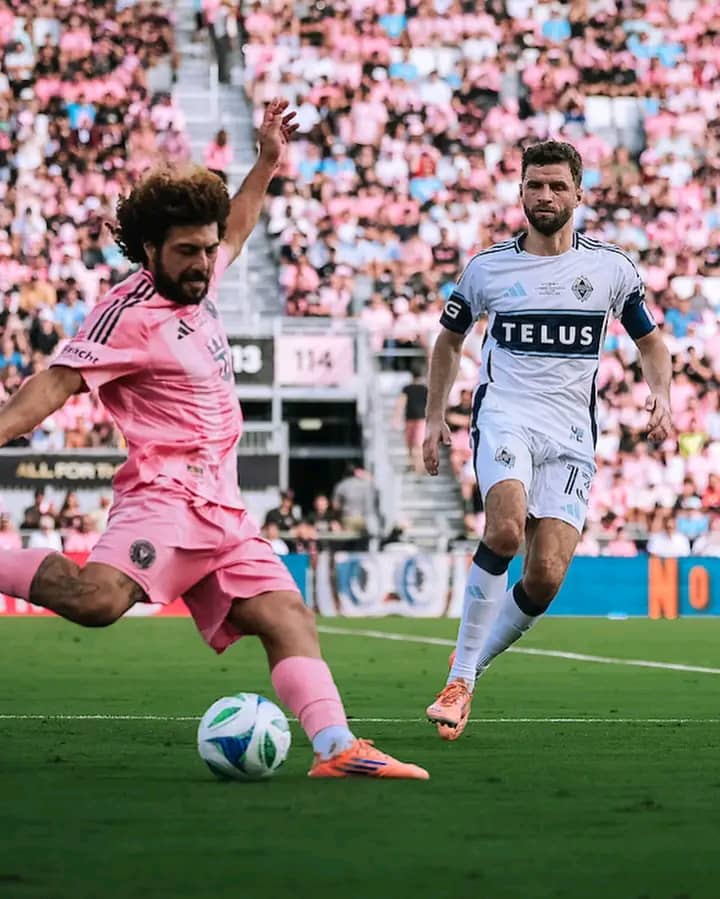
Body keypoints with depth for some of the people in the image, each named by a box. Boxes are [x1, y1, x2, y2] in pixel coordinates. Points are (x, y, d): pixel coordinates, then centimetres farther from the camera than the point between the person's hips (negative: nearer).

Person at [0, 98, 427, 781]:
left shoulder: (194, 286, 18)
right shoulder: (131, 312, -7)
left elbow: (233, 231, 40)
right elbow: (56, 383, -12)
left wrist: (267, 164, 40)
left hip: (223, 513, 9)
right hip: (167, 495, -9)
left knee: (288, 619, -7)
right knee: (98, 598, -35)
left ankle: (336, 749, -19)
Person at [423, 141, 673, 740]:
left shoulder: (611, 268, 6)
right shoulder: (487, 268, 6)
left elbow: (650, 340, 18)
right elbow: (450, 339, 22)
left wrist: (661, 394, -2)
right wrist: (435, 417, 14)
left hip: (572, 434, 1)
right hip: (505, 415, -1)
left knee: (546, 578, -12)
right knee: (506, 527, -31)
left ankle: (467, 673, 11)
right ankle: (461, 677, -22)